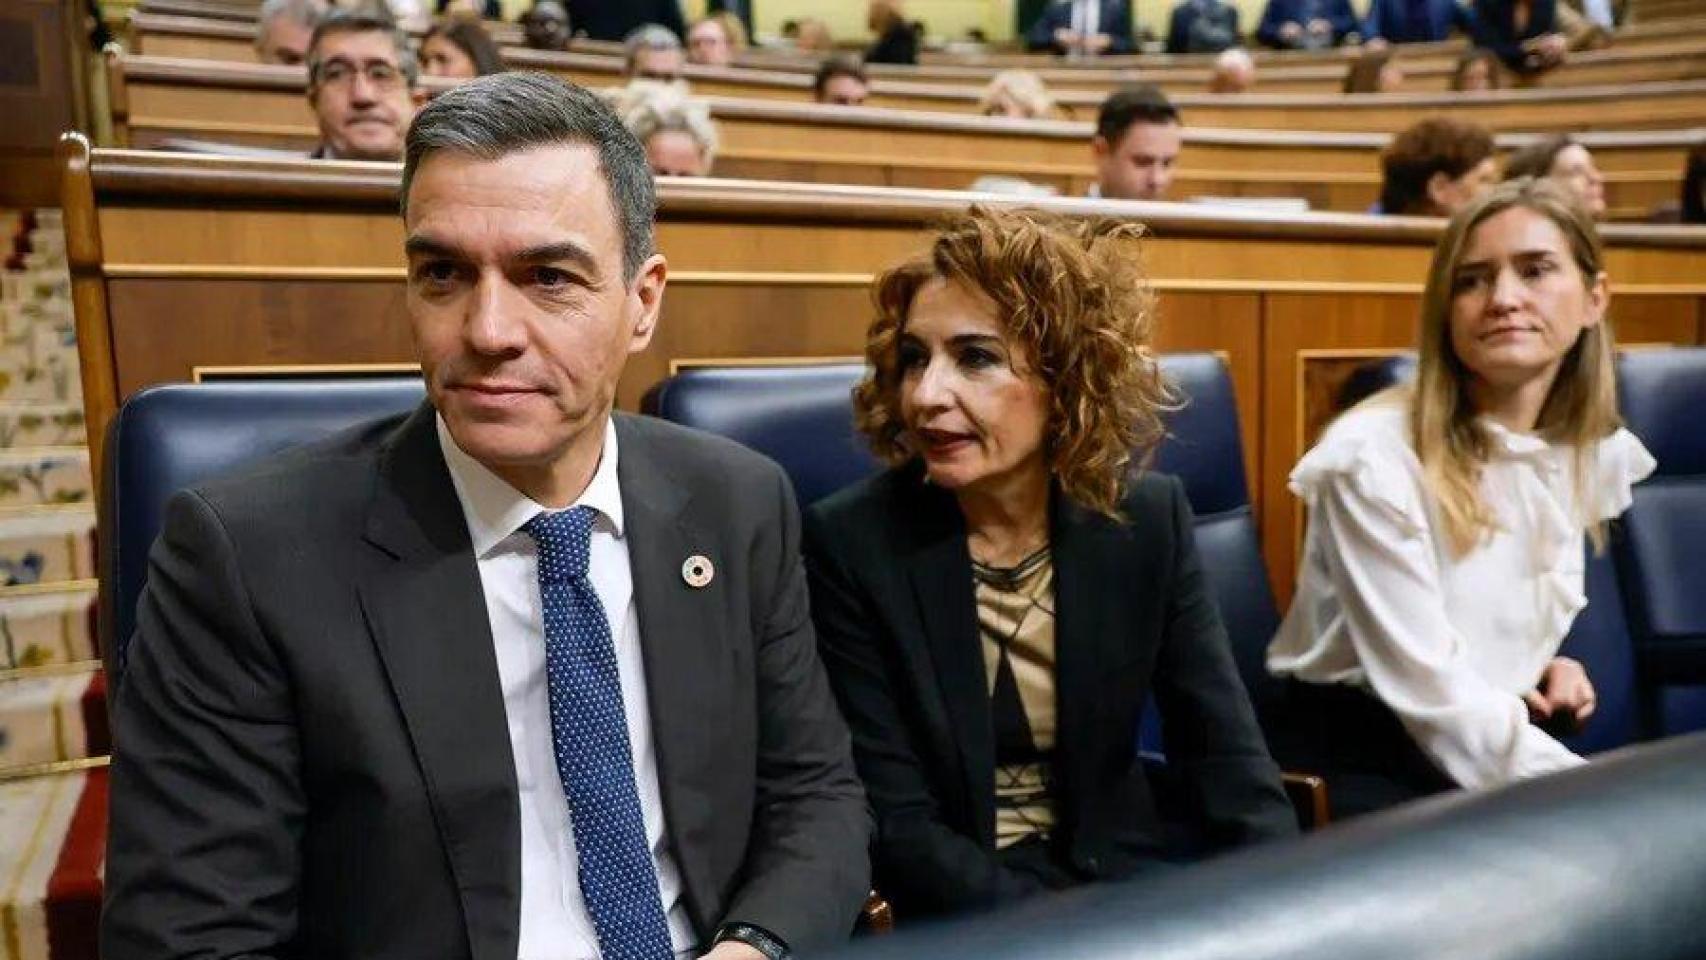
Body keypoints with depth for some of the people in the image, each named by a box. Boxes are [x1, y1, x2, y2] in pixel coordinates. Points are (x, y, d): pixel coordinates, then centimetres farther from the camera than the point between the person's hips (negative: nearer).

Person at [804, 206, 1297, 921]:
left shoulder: (1149, 521, -7)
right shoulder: (850, 541, -16)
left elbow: (1226, 756, -5)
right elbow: (895, 825, -15)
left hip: (1119, 879, 3)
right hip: (947, 910, -2)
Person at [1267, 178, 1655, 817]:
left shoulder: (1600, 454, 2)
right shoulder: (1374, 454, -19)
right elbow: (1432, 693, -20)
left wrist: (1544, 663, 1)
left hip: (1502, 740, 6)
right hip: (1358, 759, -6)